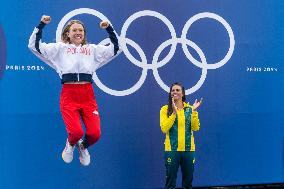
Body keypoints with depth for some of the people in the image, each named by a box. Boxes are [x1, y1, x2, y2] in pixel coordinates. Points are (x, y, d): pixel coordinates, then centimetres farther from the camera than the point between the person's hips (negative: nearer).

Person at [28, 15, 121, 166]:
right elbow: (34, 46, 8)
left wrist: (109, 29, 10)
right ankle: (70, 144, 17)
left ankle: (83, 146, 25)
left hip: (88, 94, 2)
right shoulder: (59, 48, 14)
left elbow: (116, 48, 20)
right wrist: (41, 25, 2)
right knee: (77, 132, -22)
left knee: (95, 133, -13)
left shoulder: (93, 49, 20)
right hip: (68, 94, -2)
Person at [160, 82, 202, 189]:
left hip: (188, 149, 3)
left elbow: (195, 128, -3)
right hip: (172, 150, -2)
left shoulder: (189, 108, 7)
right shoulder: (165, 109, 0)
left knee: (188, 180, 10)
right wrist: (174, 112, -18)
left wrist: (194, 111, -12)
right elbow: (164, 129, -12)